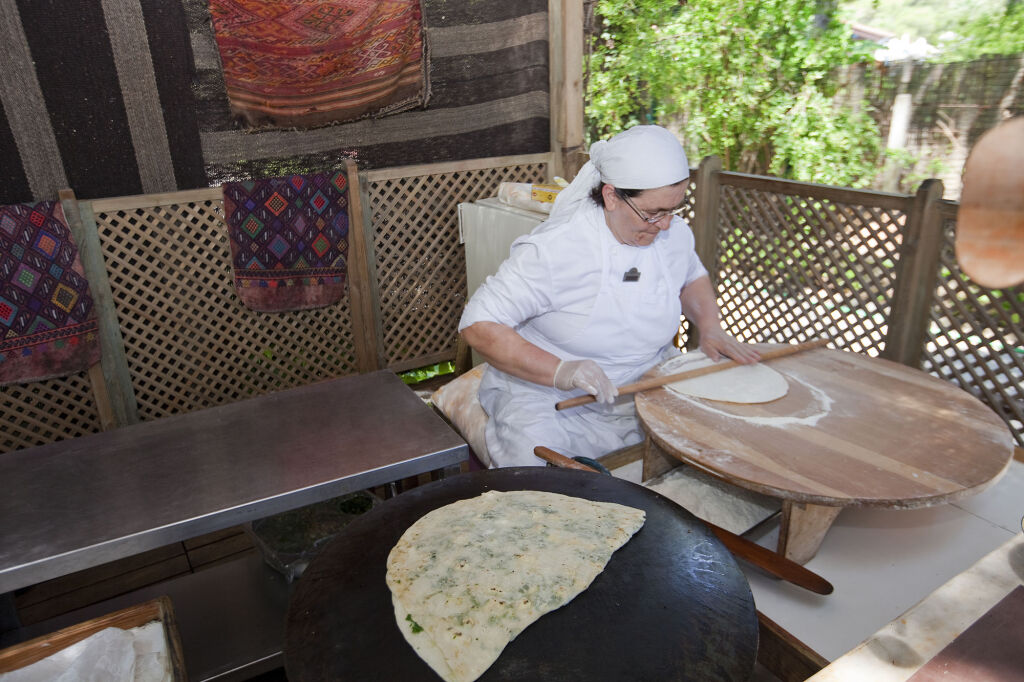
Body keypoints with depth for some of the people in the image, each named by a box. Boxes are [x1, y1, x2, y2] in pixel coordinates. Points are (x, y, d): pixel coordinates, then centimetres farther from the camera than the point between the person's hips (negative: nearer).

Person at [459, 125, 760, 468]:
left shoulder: (674, 232, -3)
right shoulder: (553, 249, -23)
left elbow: (693, 277, 21)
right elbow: (478, 325, -22)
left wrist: (710, 327, 0)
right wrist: (559, 371, -33)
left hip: (651, 385, 6)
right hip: (550, 394, -5)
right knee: (531, 456, -33)